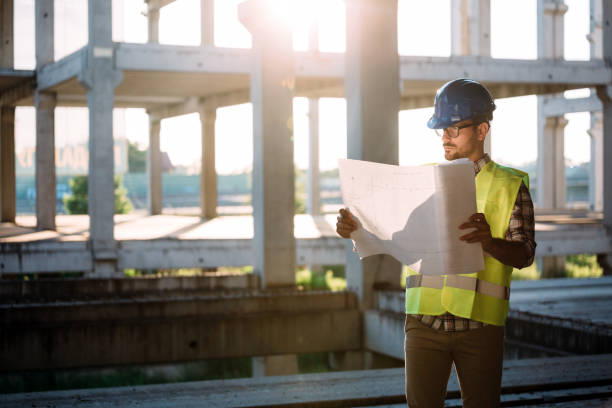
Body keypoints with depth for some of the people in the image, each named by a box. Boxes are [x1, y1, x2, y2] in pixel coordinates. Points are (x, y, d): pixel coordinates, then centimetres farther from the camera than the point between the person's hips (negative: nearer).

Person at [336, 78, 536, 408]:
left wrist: (489, 242, -27)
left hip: (480, 323, -2)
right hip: (425, 318, 2)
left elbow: (524, 255, -5)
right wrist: (354, 228, -11)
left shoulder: (509, 186, 3)